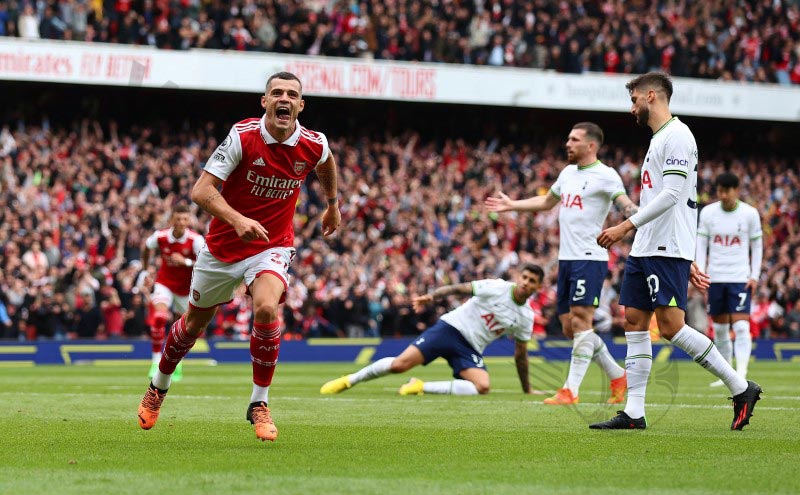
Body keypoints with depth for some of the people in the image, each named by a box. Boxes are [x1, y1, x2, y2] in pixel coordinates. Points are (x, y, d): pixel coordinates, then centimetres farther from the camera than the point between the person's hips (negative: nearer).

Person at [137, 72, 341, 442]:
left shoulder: (314, 145, -12)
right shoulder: (243, 136, -20)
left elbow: (326, 164, 16)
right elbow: (201, 190, -25)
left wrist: (333, 205, 28)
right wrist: (237, 220, -41)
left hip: (272, 247, 0)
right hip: (222, 246, 0)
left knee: (266, 307, -29)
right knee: (194, 324, 15)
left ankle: (259, 404, -14)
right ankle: (158, 387, 44)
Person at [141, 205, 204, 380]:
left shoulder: (196, 240, -21)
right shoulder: (160, 236, -15)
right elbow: (146, 248, 9)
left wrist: (186, 262, -40)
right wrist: (145, 271, 16)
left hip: (187, 287, 1)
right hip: (165, 283, -1)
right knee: (159, 317, -24)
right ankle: (156, 361, -16)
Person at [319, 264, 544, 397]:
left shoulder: (526, 317, 6)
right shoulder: (497, 288, -7)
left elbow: (520, 354, 16)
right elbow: (459, 288, -11)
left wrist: (527, 390, 19)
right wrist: (432, 296, -28)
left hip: (471, 350, 4)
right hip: (450, 329, -4)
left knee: (482, 386, -27)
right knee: (399, 364, -19)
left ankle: (422, 387, -17)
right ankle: (349, 380, 1)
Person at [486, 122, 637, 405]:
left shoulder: (604, 175, -8)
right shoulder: (568, 173, 18)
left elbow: (626, 205, -21)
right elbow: (547, 201, 36)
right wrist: (512, 205, 44)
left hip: (589, 259, -9)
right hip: (566, 259, 9)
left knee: (580, 321, -12)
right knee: (570, 327, 8)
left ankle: (571, 390, -12)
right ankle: (617, 376, 20)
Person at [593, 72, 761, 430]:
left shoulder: (676, 135, -9)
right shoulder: (659, 139, 22)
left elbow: (671, 195, -19)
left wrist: (626, 226, -21)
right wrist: (687, 262, 23)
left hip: (667, 251, -10)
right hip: (645, 250, 10)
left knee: (671, 326, -13)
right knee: (634, 322, 4)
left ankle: (741, 388, -5)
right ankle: (633, 413, 2)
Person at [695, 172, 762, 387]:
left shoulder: (750, 213, -1)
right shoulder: (708, 212, 3)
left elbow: (757, 246, 5)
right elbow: (701, 245, 6)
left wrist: (754, 276, -4)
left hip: (740, 278, -3)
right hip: (715, 278, 3)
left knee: (741, 327, -15)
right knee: (719, 330, 8)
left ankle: (741, 374, -20)